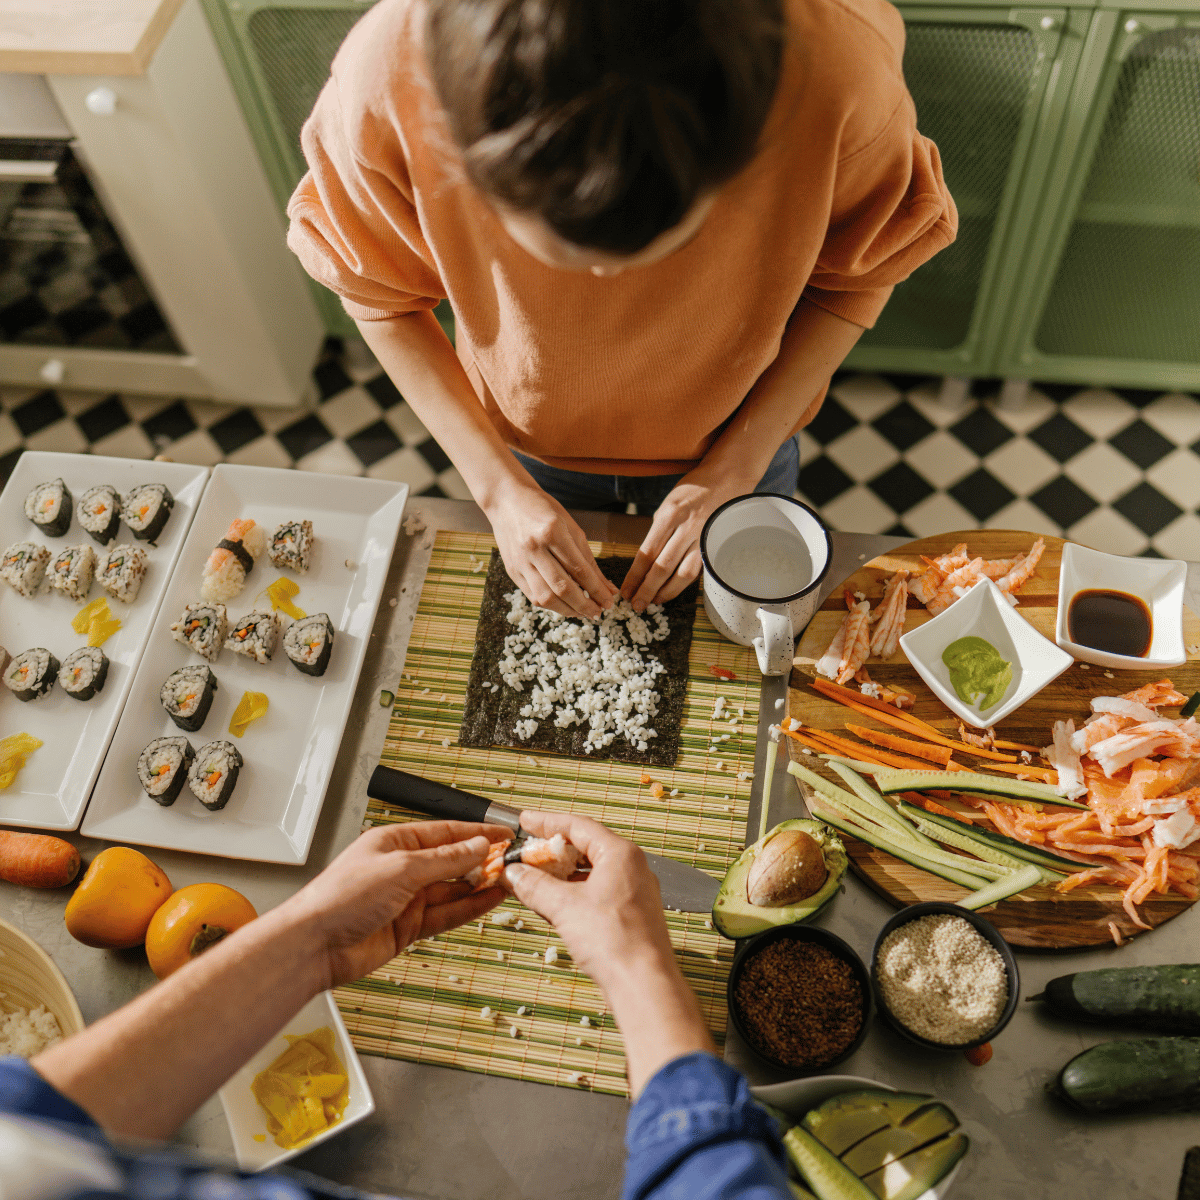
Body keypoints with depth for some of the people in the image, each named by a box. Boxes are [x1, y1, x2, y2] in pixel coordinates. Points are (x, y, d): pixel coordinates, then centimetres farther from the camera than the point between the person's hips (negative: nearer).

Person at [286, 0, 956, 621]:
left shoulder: (837, 65, -37)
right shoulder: (384, 81, -36)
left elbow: (858, 275, -16)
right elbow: (380, 294, -15)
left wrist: (737, 464, -20)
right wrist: (499, 486, -19)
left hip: (737, 445, 0)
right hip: (529, 452, 1)